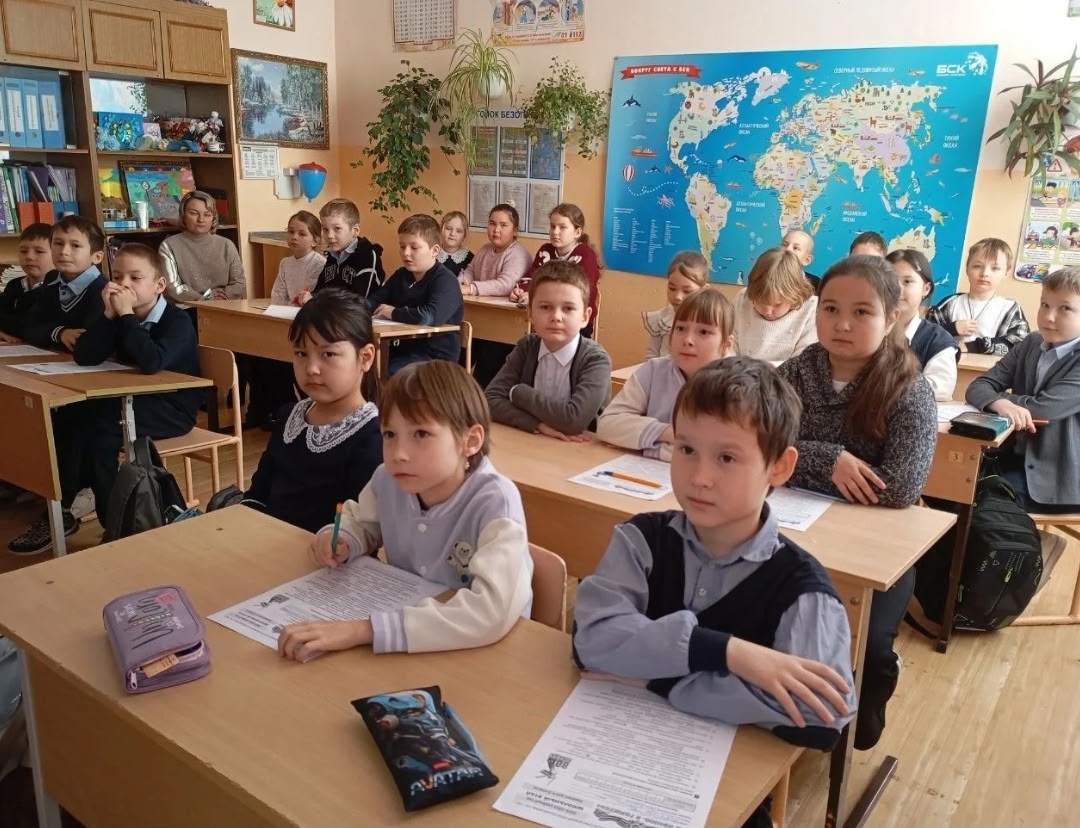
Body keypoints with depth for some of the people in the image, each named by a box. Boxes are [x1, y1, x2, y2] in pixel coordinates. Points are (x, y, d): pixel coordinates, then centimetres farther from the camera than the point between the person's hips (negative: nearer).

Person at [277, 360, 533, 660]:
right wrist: (339, 542, -9)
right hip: (404, 652, 4)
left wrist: (362, 630, -38)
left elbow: (493, 612, -36)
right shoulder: (387, 481, -8)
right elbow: (362, 523, 14)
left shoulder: (495, 502, -24)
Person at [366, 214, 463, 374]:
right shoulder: (401, 275, 13)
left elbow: (429, 316, -32)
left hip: (435, 356, -8)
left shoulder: (445, 281, -15)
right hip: (403, 348, 8)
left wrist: (394, 313, -17)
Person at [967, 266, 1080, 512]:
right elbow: (978, 387, -3)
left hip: (1055, 476, -5)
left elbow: (1043, 408, -23)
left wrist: (998, 395, -7)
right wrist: (1001, 404, -25)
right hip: (1014, 460, 5)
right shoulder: (1031, 343, 6)